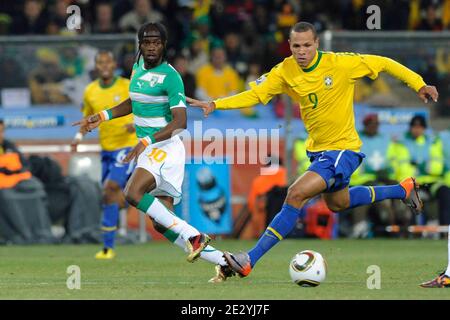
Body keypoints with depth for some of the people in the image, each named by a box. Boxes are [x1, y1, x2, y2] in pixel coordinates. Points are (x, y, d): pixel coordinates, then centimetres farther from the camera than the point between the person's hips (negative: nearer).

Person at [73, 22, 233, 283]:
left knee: (133, 193, -30)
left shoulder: (170, 76, -12)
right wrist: (101, 117, 22)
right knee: (162, 224, 4)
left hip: (165, 147, -8)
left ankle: (193, 236, -26)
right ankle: (223, 263, 12)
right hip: (150, 149, 8)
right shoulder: (139, 68, 12)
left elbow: (180, 122, -20)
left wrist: (146, 141, -30)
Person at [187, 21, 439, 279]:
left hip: (343, 149, -7)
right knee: (338, 204, 28)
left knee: (296, 194, -24)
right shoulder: (285, 72, -8)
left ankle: (250, 260, -22)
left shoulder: (340, 64, -20)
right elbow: (255, 95, -11)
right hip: (317, 149, 7)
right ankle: (404, 190, 50)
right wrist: (215, 105, -24)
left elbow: (384, 63, -9)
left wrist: (419, 85, -7)